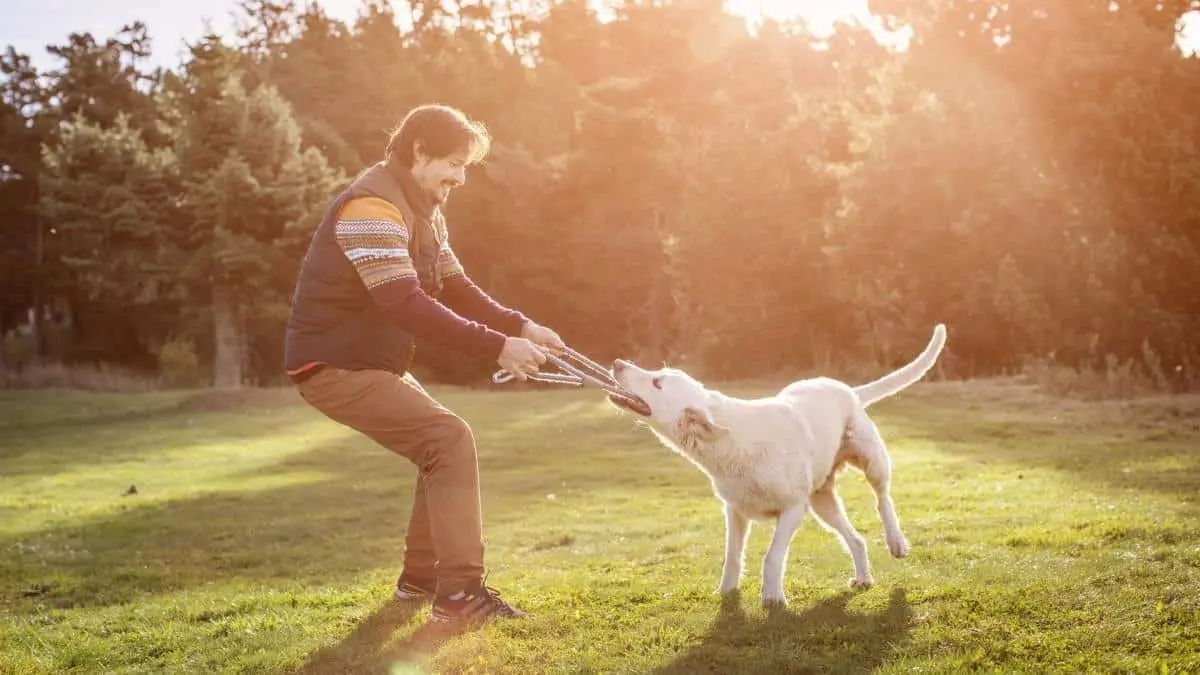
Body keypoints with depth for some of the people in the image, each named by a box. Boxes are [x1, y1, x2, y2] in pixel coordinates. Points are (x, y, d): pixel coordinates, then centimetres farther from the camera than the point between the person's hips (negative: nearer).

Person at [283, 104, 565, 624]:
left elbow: (456, 289, 11)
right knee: (450, 440, -18)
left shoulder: (423, 212, 12)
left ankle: (420, 576, 24)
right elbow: (406, 305, -33)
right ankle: (458, 592, -16)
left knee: (443, 446, 14)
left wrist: (523, 327, -4)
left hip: (373, 363, 11)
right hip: (335, 366, -11)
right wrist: (497, 348, -33)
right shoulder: (373, 207, -23)